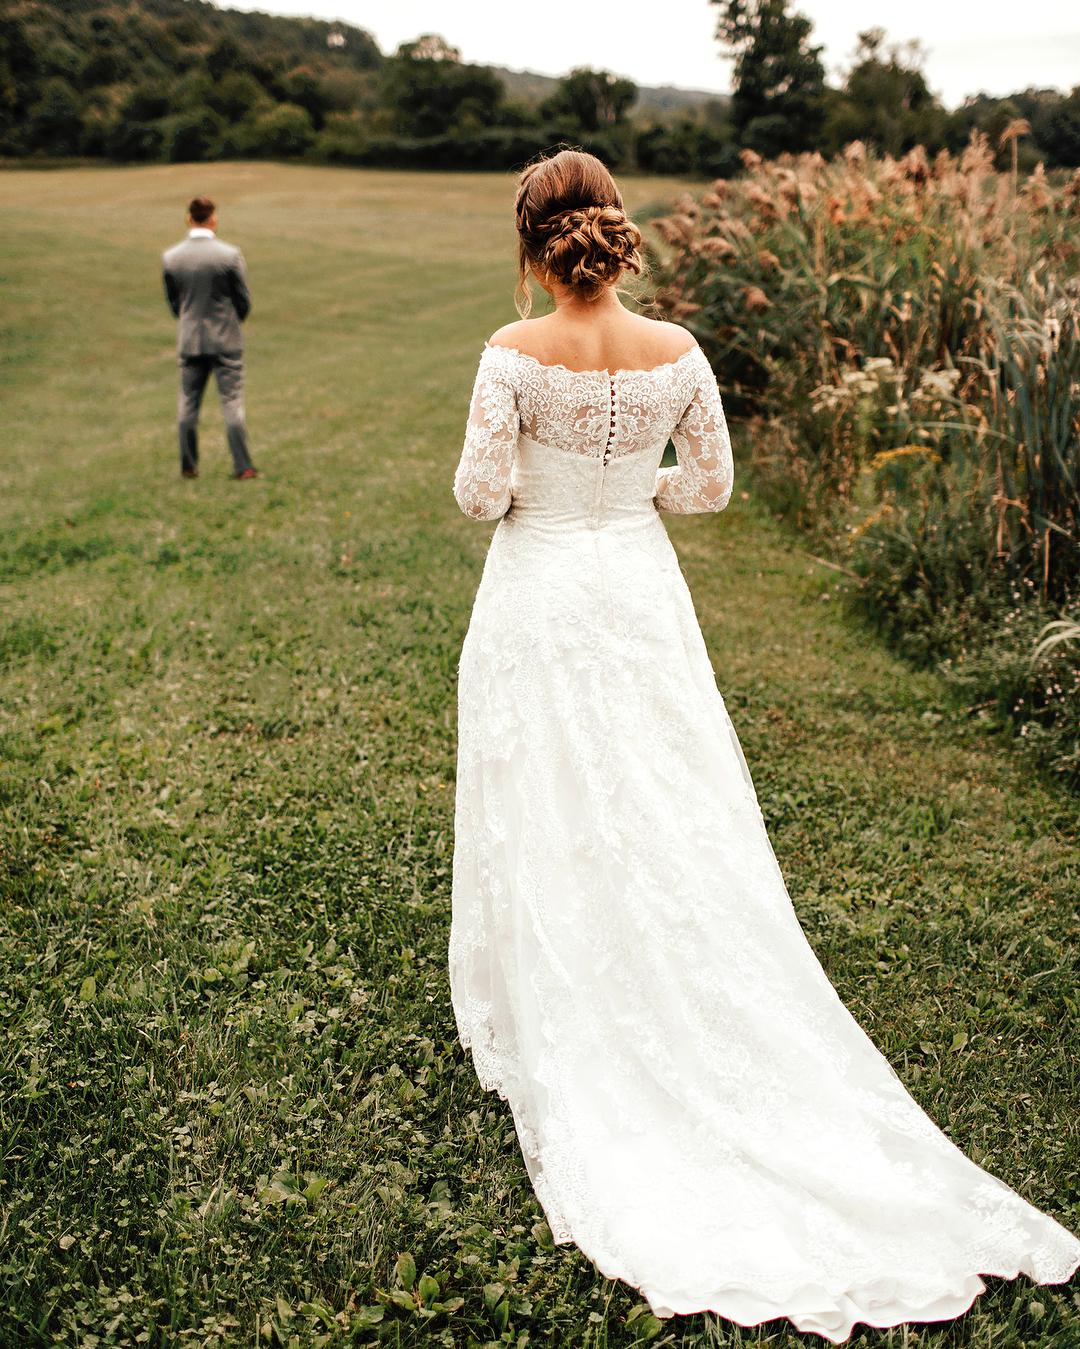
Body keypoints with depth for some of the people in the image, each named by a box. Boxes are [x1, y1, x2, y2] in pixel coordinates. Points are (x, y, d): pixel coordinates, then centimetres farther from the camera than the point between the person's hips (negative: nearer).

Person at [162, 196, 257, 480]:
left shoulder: (171, 257, -4)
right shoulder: (230, 255, -12)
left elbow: (173, 302, 6)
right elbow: (244, 301, -5)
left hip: (189, 340, 3)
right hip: (226, 340, -2)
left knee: (188, 404, 11)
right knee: (232, 403, 2)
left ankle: (188, 467, 16)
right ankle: (242, 466, 1)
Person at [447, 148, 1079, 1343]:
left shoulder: (517, 353, -14)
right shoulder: (676, 353, -5)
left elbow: (479, 491, -14)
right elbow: (709, 483, 3)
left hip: (539, 595, -2)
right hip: (639, 588, 3)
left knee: (550, 824, 10)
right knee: (673, 826, 12)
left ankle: (558, 1036, 24)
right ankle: (680, 1024, 24)